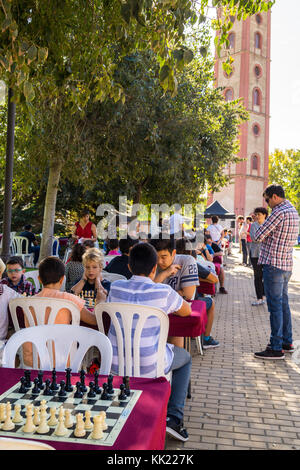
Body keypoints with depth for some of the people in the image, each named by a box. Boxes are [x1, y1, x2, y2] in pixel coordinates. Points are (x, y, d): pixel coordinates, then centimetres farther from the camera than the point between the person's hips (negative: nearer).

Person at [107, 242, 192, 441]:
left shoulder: (116, 287, -5)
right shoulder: (163, 292, -15)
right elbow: (186, 311, 5)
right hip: (149, 368, -4)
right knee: (185, 358, 26)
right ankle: (174, 418, 17)